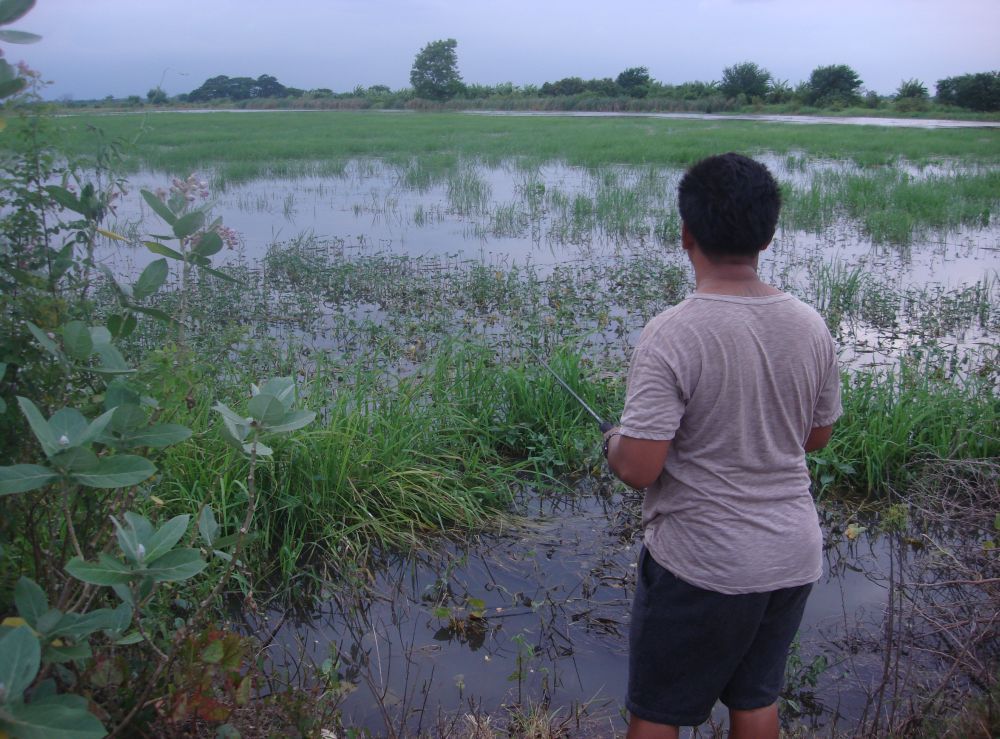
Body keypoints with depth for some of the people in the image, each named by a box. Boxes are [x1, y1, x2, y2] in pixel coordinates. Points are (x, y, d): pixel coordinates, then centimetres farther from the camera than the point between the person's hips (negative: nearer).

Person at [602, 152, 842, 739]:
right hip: (794, 558, 6)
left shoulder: (671, 335, -23)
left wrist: (613, 442, -2)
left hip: (701, 566, -5)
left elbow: (639, 468, -23)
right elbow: (818, 435, 9)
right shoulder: (812, 327, -5)